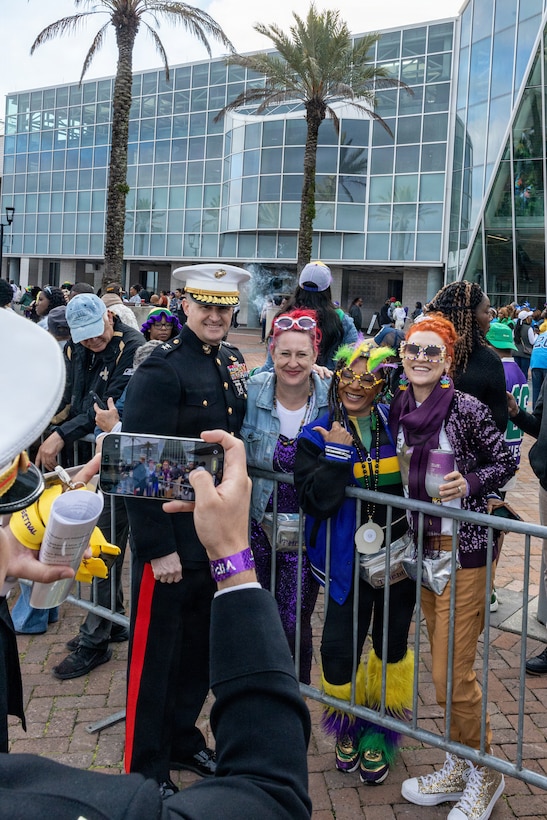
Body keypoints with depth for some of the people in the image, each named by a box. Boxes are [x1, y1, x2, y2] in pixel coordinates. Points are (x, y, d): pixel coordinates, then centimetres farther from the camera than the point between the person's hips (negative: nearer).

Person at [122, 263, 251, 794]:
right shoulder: (162, 369, -16)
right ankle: (146, 771, 27)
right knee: (155, 653, 9)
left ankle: (183, 740, 42)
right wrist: (159, 547, -20)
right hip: (170, 539, -7)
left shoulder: (232, 362, 7)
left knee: (201, 648, 20)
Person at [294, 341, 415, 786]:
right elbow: (319, 500, -17)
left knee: (391, 643, 14)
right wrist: (338, 452, -22)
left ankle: (380, 732, 35)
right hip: (350, 561, -1)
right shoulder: (317, 436, -5)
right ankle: (349, 728, 31)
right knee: (340, 647, 2)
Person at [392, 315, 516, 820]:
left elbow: (506, 461, -5)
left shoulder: (465, 409, -15)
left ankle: (485, 775, 22)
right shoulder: (398, 409, 4)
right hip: (423, 545, 7)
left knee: (453, 673, -3)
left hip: (465, 548, -6)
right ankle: (457, 769, 34)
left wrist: (470, 483, -21)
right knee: (443, 667, 17)